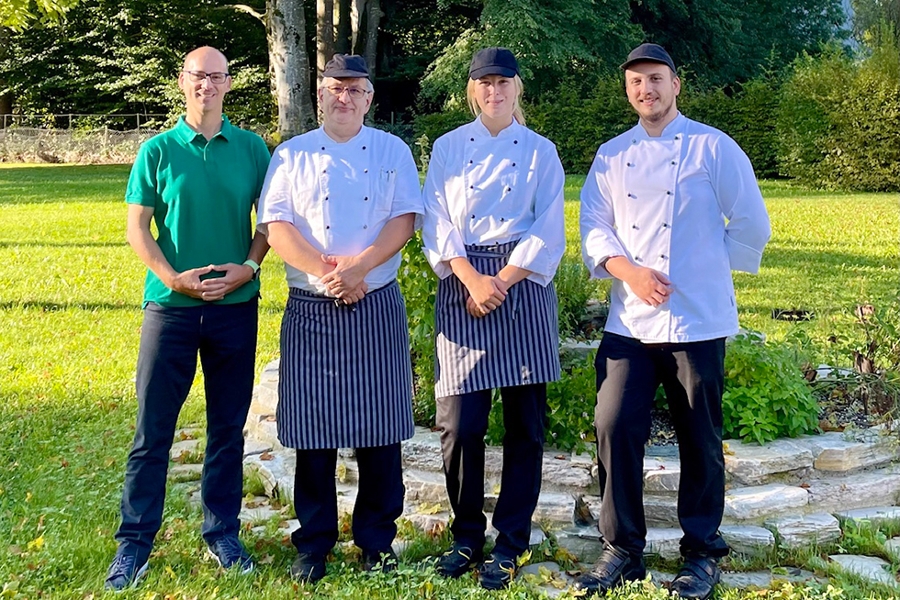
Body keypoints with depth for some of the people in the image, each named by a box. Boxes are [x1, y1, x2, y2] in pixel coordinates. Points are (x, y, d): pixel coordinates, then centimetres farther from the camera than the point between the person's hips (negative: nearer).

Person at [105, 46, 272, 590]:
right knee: (152, 428, 2)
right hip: (170, 305, -1)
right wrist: (173, 278, -14)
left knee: (228, 426, 9)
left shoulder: (252, 148, 5)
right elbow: (137, 227, 0)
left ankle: (223, 531, 23)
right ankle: (135, 541, 13)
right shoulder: (158, 150, 2)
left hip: (236, 305, 1)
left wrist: (249, 268, -9)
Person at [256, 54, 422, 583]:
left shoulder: (393, 151, 9)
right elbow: (277, 226, -2)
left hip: (378, 306, 0)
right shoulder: (293, 155, 8)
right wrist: (324, 272, -16)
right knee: (314, 428, 3)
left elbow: (405, 219, -2)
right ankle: (314, 541, 17)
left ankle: (378, 538, 17)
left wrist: (359, 266, -17)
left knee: (380, 426, 3)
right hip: (311, 309, 0)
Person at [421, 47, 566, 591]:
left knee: (525, 420, 1)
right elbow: (437, 225, 1)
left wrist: (501, 283, -11)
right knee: (461, 420, -3)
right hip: (464, 286, 0)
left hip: (523, 286, 0)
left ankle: (510, 544, 14)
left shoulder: (540, 152, 6)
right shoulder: (448, 148, 8)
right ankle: (467, 536, 17)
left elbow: (549, 233, 0)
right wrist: (473, 280, -14)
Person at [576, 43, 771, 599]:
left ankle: (702, 553, 23)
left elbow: (752, 226, 1)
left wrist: (708, 272, 4)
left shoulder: (713, 148, -2)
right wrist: (628, 271, -12)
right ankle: (623, 549, 15)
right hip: (629, 320, 3)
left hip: (697, 320, -3)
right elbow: (594, 227, 5)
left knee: (700, 440, 6)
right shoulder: (612, 155, 9)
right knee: (616, 429, -2)